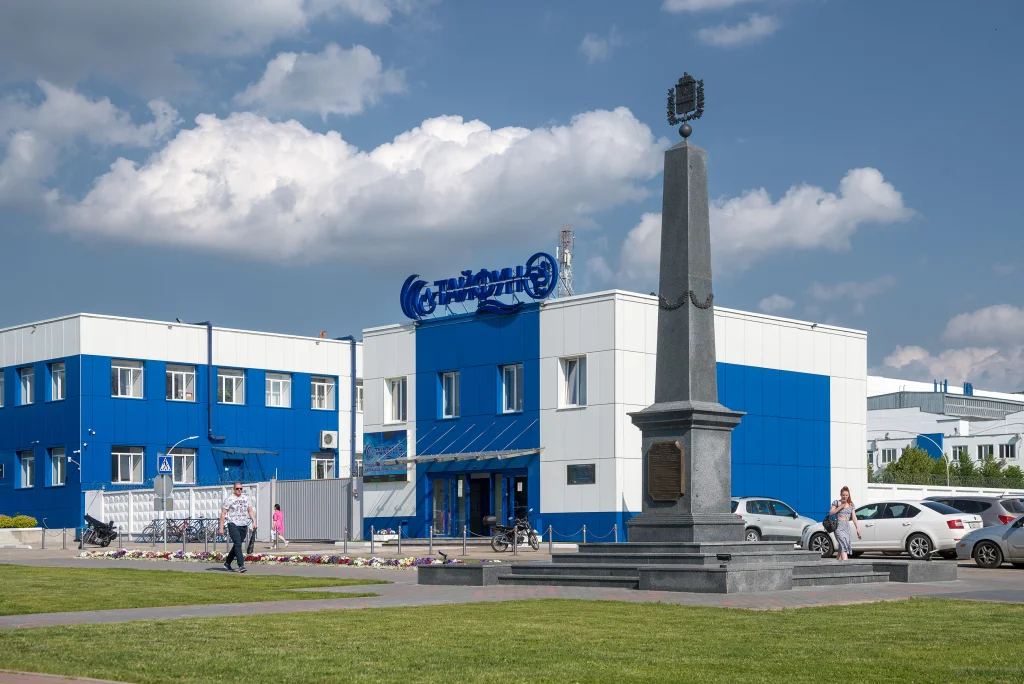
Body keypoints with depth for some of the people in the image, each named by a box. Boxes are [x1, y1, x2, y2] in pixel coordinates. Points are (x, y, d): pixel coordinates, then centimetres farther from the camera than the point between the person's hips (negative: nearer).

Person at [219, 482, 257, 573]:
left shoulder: (245, 498, 13)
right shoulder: (229, 499, -2)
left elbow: (250, 510, 16)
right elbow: (223, 514, -3)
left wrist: (254, 522, 3)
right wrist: (221, 528, -7)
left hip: (243, 526, 6)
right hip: (233, 525, -6)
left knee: (237, 545, 11)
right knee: (238, 544, -16)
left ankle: (227, 562, 28)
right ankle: (241, 565, -21)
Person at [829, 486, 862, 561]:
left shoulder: (851, 504, 12)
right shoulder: (836, 502, 2)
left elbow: (854, 517, 8)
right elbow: (831, 513, -7)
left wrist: (858, 528, 1)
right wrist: (840, 507, -13)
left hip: (847, 527, 5)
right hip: (839, 527, -5)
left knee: (842, 547, 7)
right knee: (844, 545, -21)